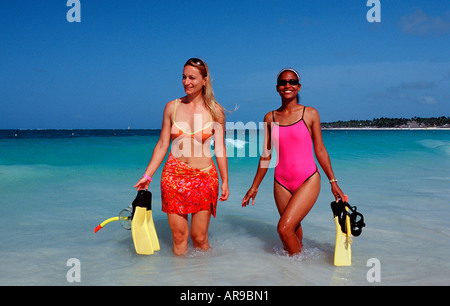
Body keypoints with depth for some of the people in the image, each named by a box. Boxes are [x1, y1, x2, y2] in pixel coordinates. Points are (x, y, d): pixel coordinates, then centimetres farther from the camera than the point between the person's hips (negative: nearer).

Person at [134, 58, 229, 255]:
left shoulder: (215, 111, 2)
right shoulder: (172, 107, 5)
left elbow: (220, 148, 4)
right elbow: (162, 144, 8)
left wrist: (225, 181, 2)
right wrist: (147, 176, 4)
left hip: (204, 178, -1)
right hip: (174, 176, 1)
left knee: (199, 237, 3)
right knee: (179, 235, 4)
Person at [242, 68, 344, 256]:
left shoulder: (310, 114, 0)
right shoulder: (270, 118, 7)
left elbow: (320, 150, 4)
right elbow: (266, 155, 12)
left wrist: (333, 182, 4)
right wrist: (254, 187, 13)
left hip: (308, 180, -3)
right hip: (282, 182, 3)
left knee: (284, 228, -14)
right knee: (294, 230, 11)